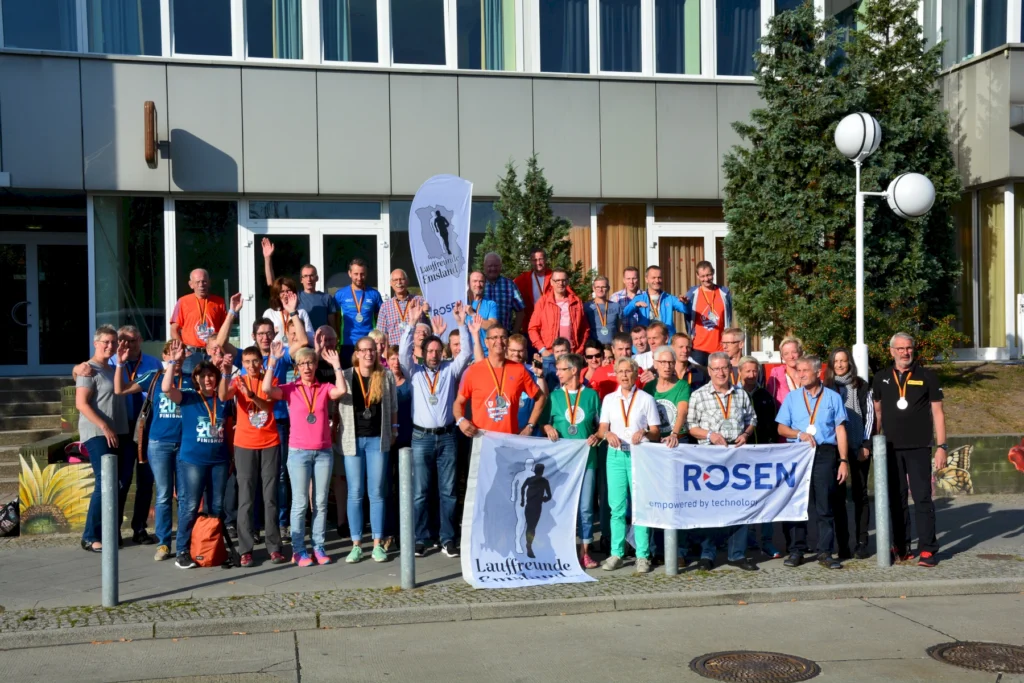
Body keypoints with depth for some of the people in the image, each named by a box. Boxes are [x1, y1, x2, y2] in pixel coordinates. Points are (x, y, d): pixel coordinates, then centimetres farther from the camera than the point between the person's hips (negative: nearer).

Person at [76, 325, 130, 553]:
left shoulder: (114, 369, 19)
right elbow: (81, 403, -15)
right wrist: (105, 427, -18)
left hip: (119, 434, 8)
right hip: (97, 435, -8)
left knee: (121, 484, 7)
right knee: (105, 483, -13)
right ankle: (91, 537, -6)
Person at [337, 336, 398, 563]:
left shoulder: (386, 376, 3)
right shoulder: (345, 376, 0)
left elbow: (393, 406, 10)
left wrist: (394, 431, 9)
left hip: (377, 440, 0)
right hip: (352, 440, 0)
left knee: (377, 492, 3)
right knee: (355, 493, 3)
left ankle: (378, 544, 9)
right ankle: (356, 545, 10)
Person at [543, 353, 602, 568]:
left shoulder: (591, 395, 5)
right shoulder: (555, 395, 6)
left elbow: (600, 424, 10)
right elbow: (545, 422, 7)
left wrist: (596, 436, -8)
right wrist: (548, 428, -14)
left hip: (586, 457, 0)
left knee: (585, 507, 2)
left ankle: (584, 552, 12)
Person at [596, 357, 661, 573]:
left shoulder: (646, 399, 5)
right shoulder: (609, 399, 13)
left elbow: (655, 433, 4)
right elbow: (602, 429, 10)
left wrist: (644, 433, -17)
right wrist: (608, 434, -12)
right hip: (615, 455, 2)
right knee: (617, 507, 2)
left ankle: (642, 555, 1)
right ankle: (616, 553, 9)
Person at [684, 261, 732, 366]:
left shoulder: (724, 292, 6)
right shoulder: (692, 293, 2)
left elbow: (729, 318, 12)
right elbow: (688, 318, 8)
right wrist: (690, 337, 5)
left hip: (720, 348, 1)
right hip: (698, 347, -1)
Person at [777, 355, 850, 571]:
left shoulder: (833, 398, 8)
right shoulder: (792, 397, 12)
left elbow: (840, 430, 4)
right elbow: (781, 428, 9)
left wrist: (843, 460, -3)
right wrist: (800, 434, -10)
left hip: (825, 454, -1)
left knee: (824, 506, 0)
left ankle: (825, 552, 6)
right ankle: (796, 550, 9)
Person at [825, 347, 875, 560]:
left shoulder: (861, 387, 6)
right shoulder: (826, 388, 8)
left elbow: (869, 415, 3)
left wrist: (866, 444, -6)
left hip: (858, 447, -1)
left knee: (860, 494, 2)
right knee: (838, 495, -1)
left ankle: (861, 543, 6)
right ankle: (842, 545, 2)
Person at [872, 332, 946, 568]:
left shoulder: (927, 376, 1)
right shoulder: (881, 379, 8)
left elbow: (937, 412, 1)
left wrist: (941, 446, -5)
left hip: (919, 448, -3)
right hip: (890, 449, 3)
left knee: (922, 498, -5)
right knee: (896, 500, 7)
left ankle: (927, 549, -3)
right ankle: (901, 547, 15)